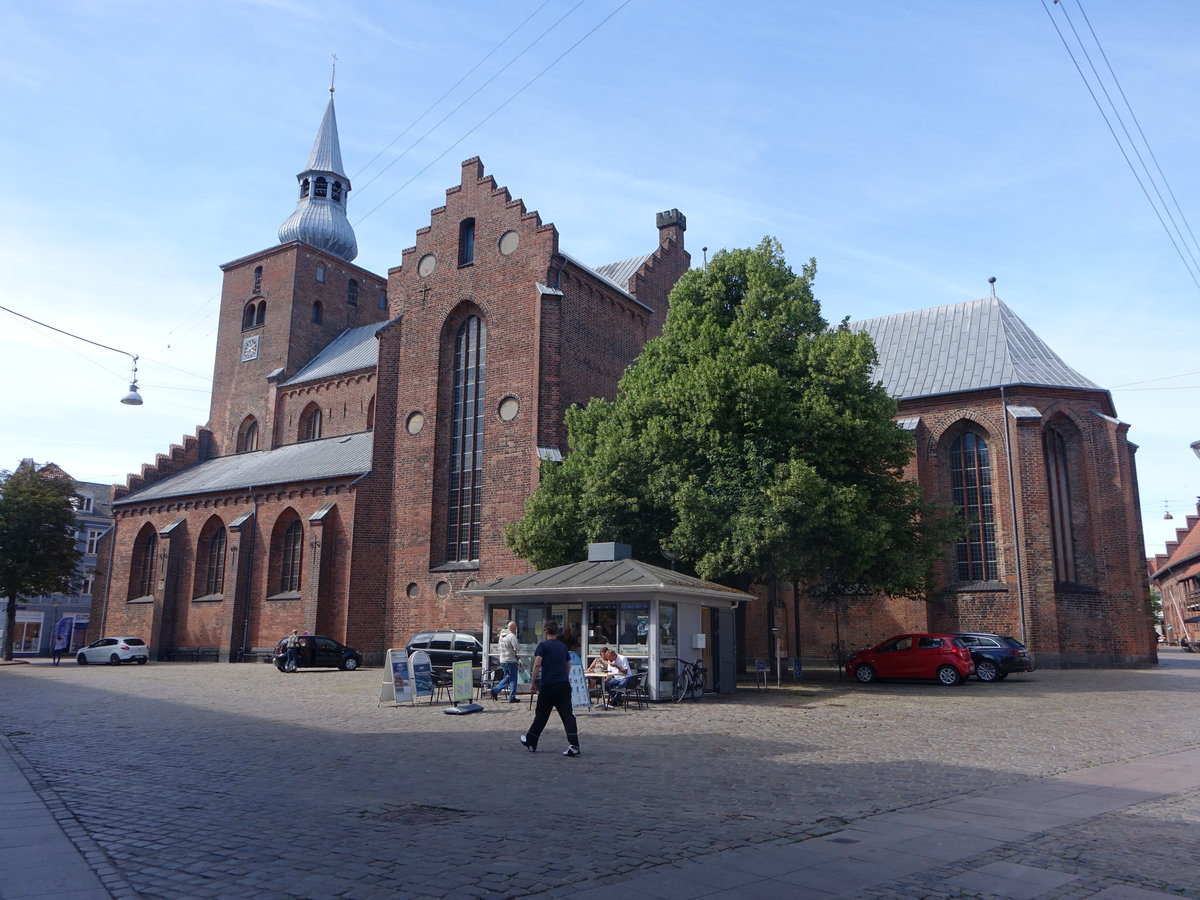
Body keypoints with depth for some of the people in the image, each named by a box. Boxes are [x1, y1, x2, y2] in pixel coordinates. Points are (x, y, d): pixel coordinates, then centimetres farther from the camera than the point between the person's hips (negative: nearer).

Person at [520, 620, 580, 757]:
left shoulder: (543, 645, -5)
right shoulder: (563, 646, 14)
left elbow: (537, 664, -14)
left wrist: (533, 682, -6)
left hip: (548, 686, -4)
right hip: (564, 685, 4)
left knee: (541, 715, 10)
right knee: (567, 714, -2)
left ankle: (530, 742, 27)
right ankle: (573, 745, -14)